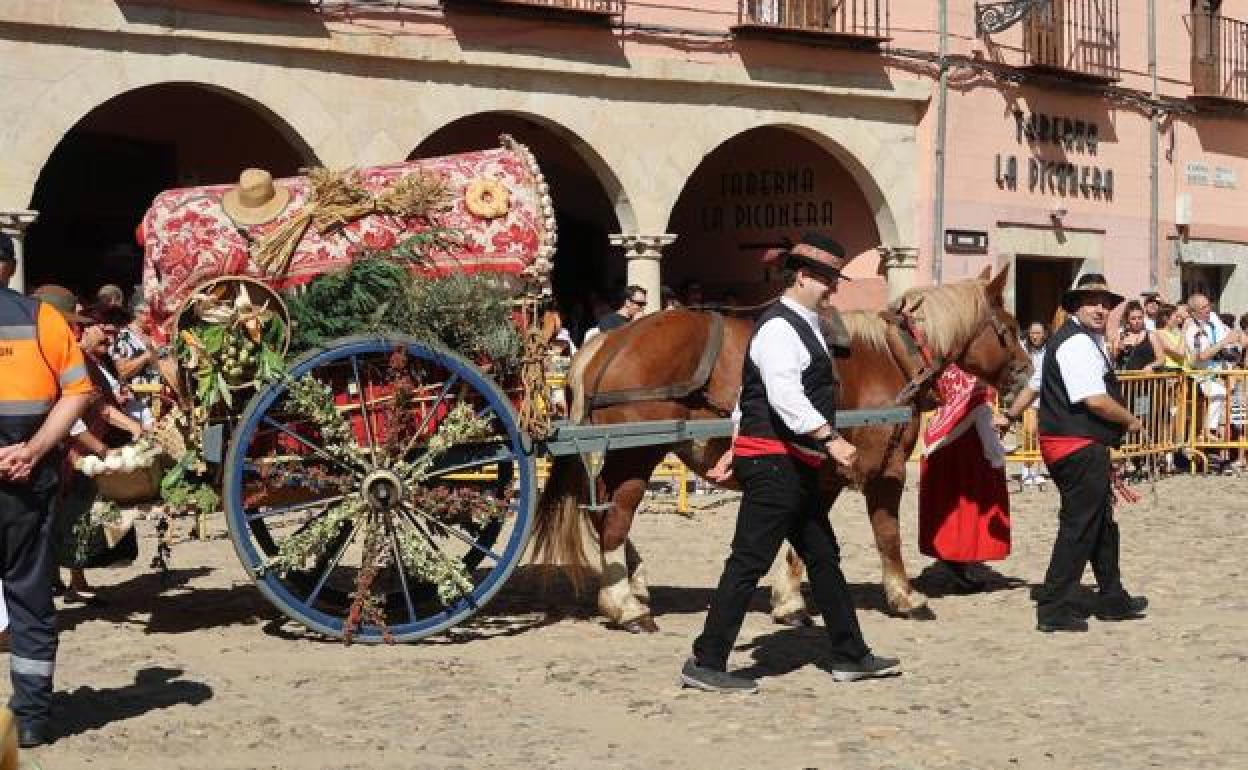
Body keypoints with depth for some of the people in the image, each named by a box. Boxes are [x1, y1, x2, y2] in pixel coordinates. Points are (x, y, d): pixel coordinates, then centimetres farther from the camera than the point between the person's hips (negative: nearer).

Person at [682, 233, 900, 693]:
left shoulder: (801, 326, 18)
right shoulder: (780, 328, -15)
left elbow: (751, 396, 22)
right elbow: (785, 396, -27)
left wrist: (736, 448, 24)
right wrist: (831, 439, -30)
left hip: (793, 466, 11)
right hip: (775, 463, -11)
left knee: (823, 558, 16)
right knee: (750, 562, -8)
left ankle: (849, 656, 25)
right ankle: (705, 663, -3)